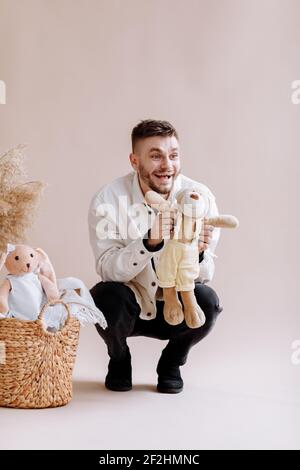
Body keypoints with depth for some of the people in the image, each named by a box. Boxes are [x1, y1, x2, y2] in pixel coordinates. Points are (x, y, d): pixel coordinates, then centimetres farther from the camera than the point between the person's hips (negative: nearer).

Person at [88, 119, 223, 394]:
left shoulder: (201, 197, -15)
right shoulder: (108, 199, -18)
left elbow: (204, 276, -13)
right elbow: (107, 269, -25)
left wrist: (197, 254, -37)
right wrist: (150, 241, -42)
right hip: (127, 309, -1)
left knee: (207, 301, -28)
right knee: (107, 296, -31)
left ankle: (171, 364, 6)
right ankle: (119, 361, 5)